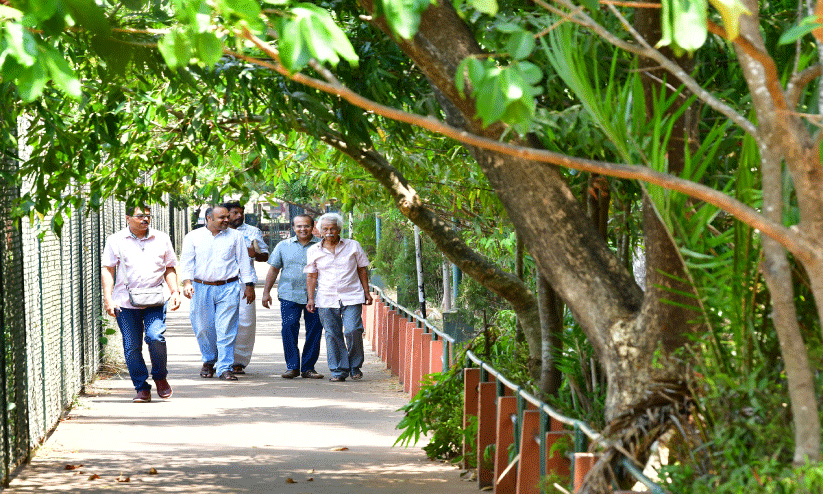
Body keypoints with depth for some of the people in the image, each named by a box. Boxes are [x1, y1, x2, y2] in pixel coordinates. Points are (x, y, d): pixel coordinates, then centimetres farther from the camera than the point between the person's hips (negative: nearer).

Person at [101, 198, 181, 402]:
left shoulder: (162, 239, 12)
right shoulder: (116, 241, 5)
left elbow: (169, 269, 19)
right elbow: (107, 271, 4)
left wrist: (175, 291, 5)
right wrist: (108, 298, -6)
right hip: (126, 302, 0)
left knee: (155, 336, -18)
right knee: (131, 347, -1)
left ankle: (160, 377, 7)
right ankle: (142, 388, 12)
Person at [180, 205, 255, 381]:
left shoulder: (235, 236, 10)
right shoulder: (193, 237, 8)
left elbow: (243, 261, 12)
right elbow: (187, 262, 3)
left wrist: (249, 285, 6)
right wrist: (187, 282, -12)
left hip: (228, 288, 0)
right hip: (201, 288, 0)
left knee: (227, 330, -7)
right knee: (204, 328, 5)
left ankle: (225, 368, -4)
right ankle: (208, 362, 27)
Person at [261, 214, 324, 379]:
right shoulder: (283, 246, 12)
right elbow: (274, 269, 14)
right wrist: (266, 291, 10)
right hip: (289, 295, 0)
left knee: (314, 331, 0)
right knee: (289, 329, -9)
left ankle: (308, 367, 9)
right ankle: (292, 367, -1)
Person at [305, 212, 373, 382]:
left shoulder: (353, 246, 6)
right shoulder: (314, 251, 6)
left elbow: (362, 269, 11)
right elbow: (311, 276, 7)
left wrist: (366, 292, 7)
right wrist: (311, 298, 0)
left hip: (351, 297, -1)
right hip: (326, 299, 1)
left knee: (352, 331, -13)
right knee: (333, 335, -1)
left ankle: (355, 367, 6)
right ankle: (338, 371, 7)